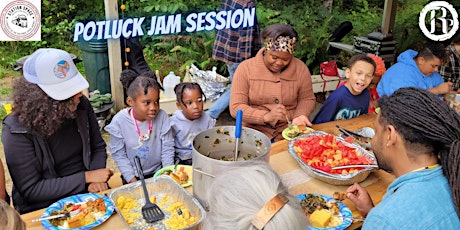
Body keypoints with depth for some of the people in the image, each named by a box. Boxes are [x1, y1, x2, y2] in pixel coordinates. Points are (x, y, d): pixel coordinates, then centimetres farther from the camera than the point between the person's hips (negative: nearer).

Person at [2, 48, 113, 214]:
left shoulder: (81, 105, -5)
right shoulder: (16, 130, -18)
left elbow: (98, 147, 8)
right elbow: (30, 190, -16)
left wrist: (96, 179, -11)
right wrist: (86, 177, -19)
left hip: (89, 193, 5)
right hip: (45, 208, -4)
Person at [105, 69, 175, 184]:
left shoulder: (162, 116, -12)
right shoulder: (119, 122, -14)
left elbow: (167, 149, -4)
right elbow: (119, 155, -7)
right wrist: (133, 181, -11)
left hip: (158, 172, 1)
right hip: (133, 176, -1)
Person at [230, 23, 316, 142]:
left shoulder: (301, 69, 0)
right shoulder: (245, 68, -7)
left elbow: (307, 99, 14)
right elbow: (236, 108, -11)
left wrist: (299, 115, -9)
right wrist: (266, 116, -25)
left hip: (289, 132, 2)